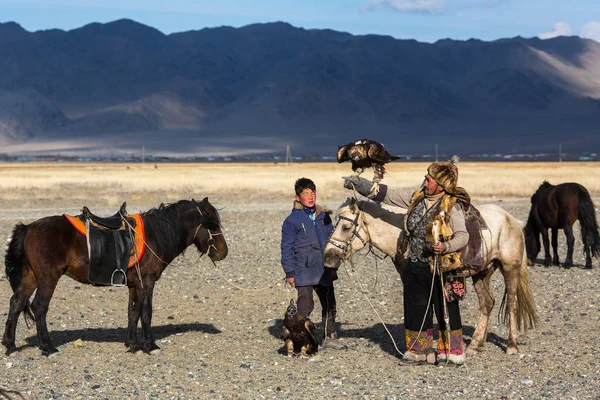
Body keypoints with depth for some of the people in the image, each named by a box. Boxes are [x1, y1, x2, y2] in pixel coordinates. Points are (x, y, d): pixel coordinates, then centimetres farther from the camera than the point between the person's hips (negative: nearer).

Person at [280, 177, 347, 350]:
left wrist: (333, 266, 12)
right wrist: (289, 272, -10)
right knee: (305, 305, -8)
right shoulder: (292, 220, -8)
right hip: (304, 271, -6)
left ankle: (330, 337, 25)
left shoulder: (323, 216, 8)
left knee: (329, 304, 13)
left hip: (324, 271, 6)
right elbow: (287, 248, -7)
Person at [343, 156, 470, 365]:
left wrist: (446, 246, -37)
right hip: (415, 266, 7)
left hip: (440, 267, -7)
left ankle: (451, 351, 10)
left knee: (446, 309, 0)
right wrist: (360, 185, 9)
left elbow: (462, 236, -19)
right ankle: (420, 351, 23)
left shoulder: (452, 206, -12)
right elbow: (390, 195, 13)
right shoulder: (418, 199, 7)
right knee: (416, 309, 12)